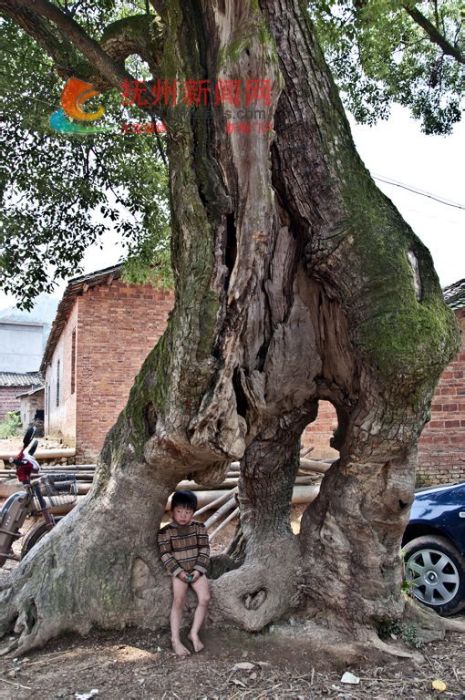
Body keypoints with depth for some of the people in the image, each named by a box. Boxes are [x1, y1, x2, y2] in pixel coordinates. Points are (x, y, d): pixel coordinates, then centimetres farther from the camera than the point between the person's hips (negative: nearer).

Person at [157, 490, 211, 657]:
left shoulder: (199, 528, 2)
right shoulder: (165, 532, -5)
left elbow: (204, 550, 0)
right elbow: (165, 555, -8)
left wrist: (198, 570, -12)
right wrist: (179, 572, -17)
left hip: (196, 570, 2)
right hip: (178, 571, -2)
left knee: (205, 598, -17)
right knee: (178, 601, -20)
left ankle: (194, 633, -3)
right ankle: (175, 639, -13)